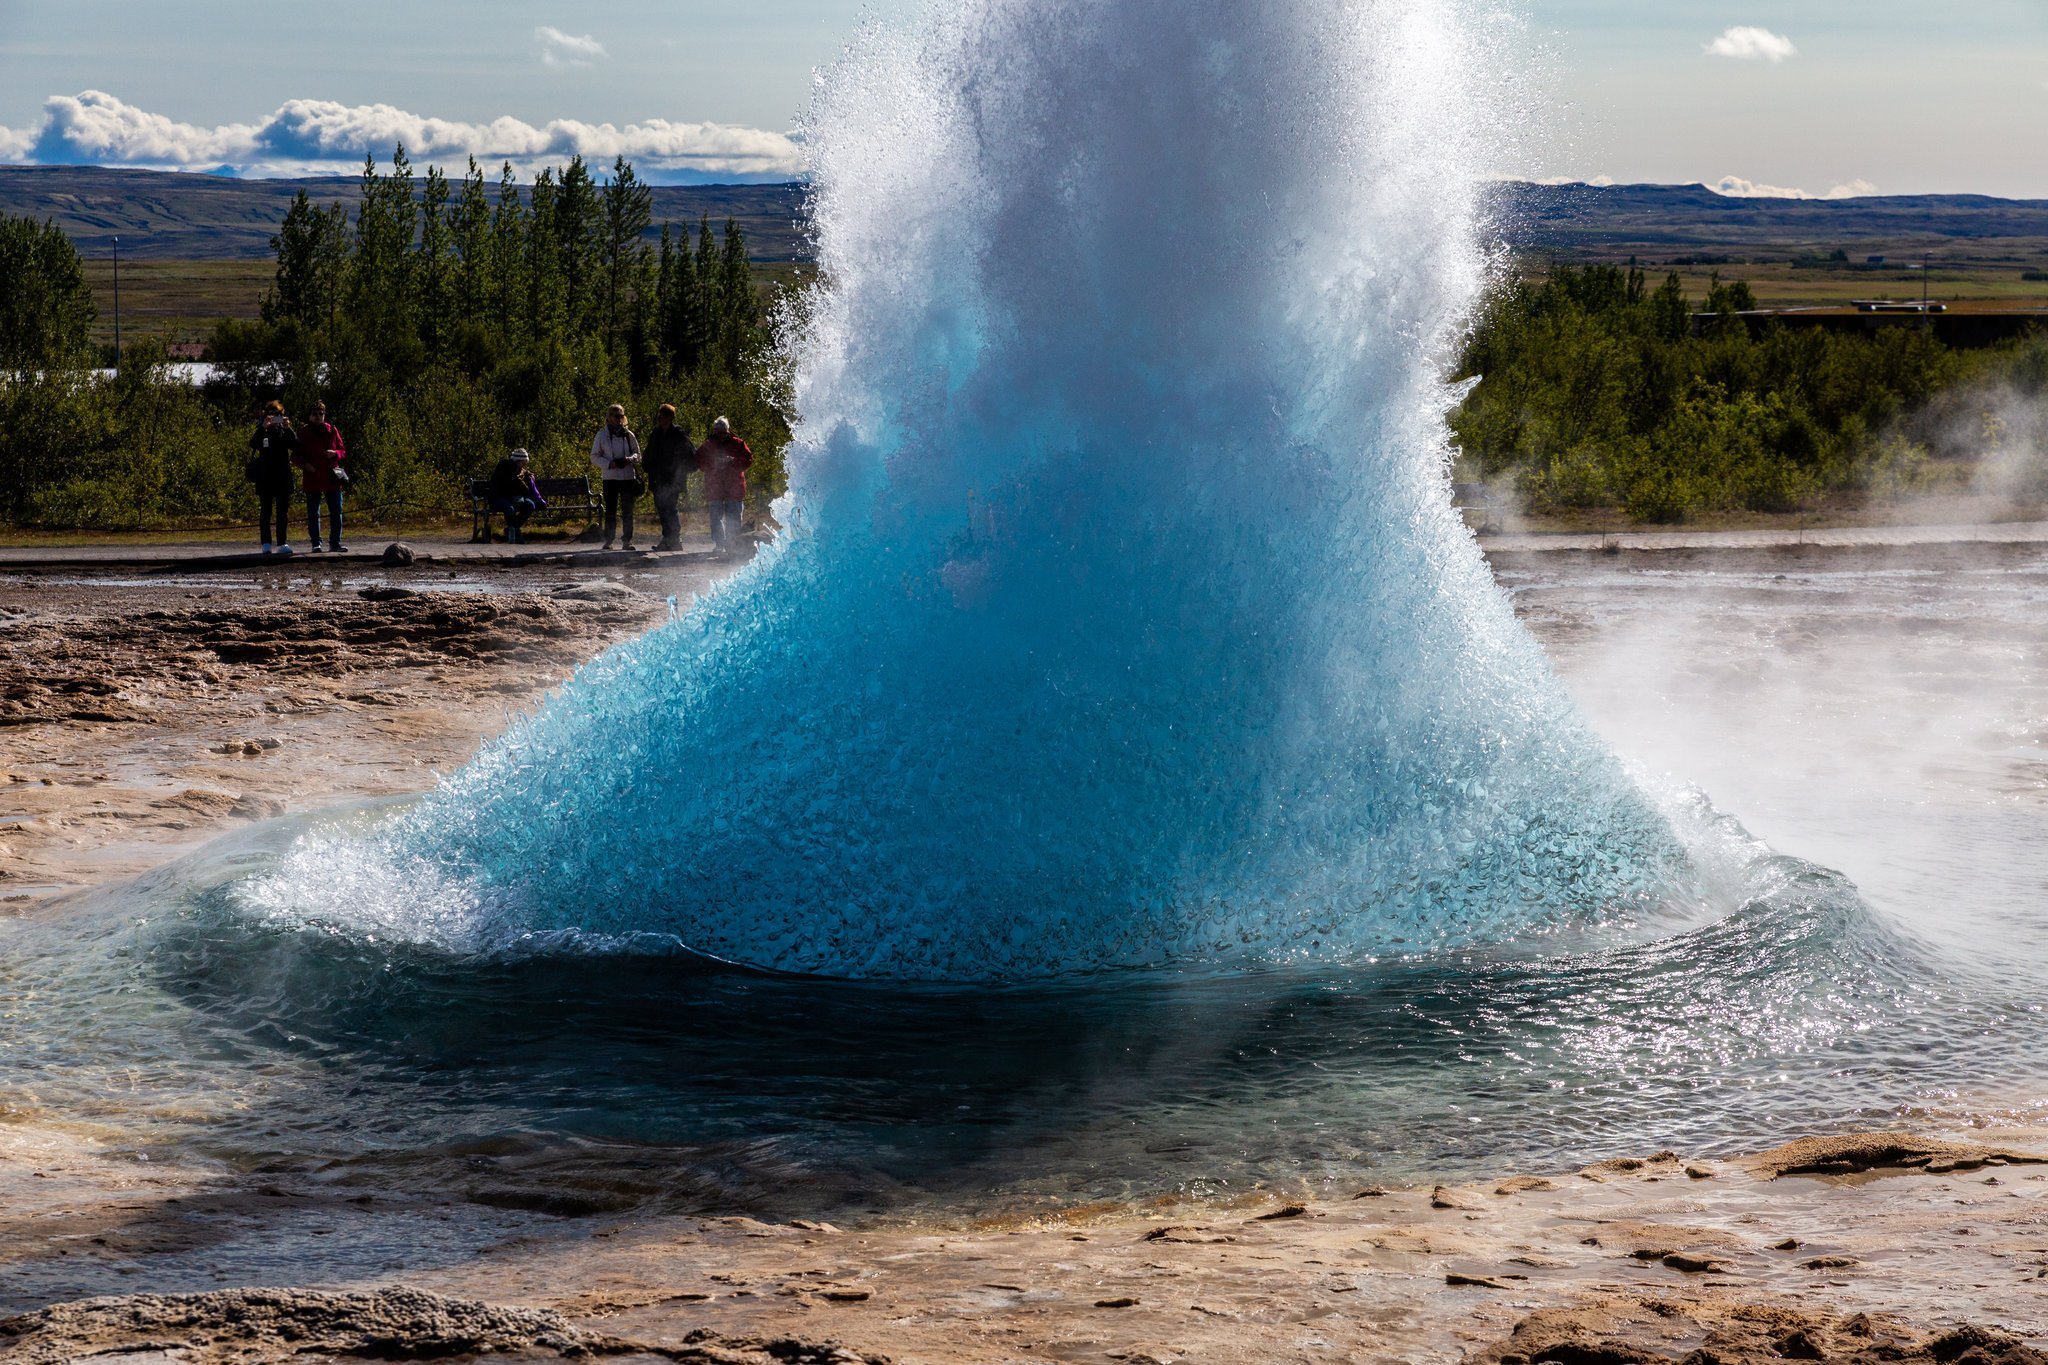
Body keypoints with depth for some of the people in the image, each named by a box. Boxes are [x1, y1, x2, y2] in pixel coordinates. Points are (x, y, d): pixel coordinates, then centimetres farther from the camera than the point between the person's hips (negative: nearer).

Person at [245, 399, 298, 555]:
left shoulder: (284, 430, 8)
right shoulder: (262, 431, 4)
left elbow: (296, 446, -7)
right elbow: (253, 444, -15)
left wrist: (288, 428, -19)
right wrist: (263, 427, -26)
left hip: (283, 476, 2)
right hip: (265, 477, -2)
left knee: (283, 511, 1)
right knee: (265, 511, 0)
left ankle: (283, 543, 3)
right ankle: (266, 544, -1)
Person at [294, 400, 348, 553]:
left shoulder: (332, 431, 10)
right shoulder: (303, 433, 5)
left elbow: (343, 451, 14)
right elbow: (297, 457, 7)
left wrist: (335, 453, -8)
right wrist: (305, 464, -13)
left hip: (332, 479, 1)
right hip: (312, 479, -1)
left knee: (336, 512, 0)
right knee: (313, 514, 1)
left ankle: (335, 543, 6)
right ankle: (316, 544, 7)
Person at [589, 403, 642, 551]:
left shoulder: (628, 434, 7)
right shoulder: (601, 435, 3)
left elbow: (637, 453, 12)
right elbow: (594, 457, 3)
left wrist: (629, 459, -10)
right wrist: (609, 464, -13)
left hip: (628, 476, 1)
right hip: (610, 477, -1)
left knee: (628, 510, 2)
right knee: (610, 511, 0)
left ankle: (628, 540, 7)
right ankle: (608, 540, 5)